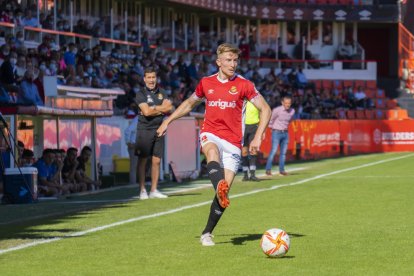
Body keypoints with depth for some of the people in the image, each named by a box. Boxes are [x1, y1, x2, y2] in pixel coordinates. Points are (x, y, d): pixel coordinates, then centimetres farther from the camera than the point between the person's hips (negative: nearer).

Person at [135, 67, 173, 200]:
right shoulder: (141, 94, -3)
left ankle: (154, 190, 10)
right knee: (142, 160, -2)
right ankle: (142, 190, 1)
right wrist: (162, 109, -4)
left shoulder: (161, 93, 12)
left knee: (156, 160, 4)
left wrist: (154, 109, -12)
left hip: (159, 129, 4)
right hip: (144, 130, -4)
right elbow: (146, 111, -15)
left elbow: (169, 108, -1)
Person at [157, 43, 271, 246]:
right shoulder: (206, 83, 11)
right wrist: (168, 121, 24)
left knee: (224, 191, -9)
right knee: (213, 152, -39)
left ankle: (207, 233, 4)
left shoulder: (243, 85, 3)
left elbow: (265, 109, 3)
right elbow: (189, 104, 28)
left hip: (232, 142, -1)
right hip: (210, 134, 1)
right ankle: (220, 188, -66)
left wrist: (258, 137, -8)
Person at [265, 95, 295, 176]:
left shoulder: (292, 111, 1)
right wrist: (271, 127, 5)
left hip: (285, 133, 5)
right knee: (273, 151, -12)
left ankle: (281, 170, 13)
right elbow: (270, 118, -3)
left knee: (283, 152, 6)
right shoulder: (277, 110, -16)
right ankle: (268, 169, -10)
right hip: (276, 132, -5)